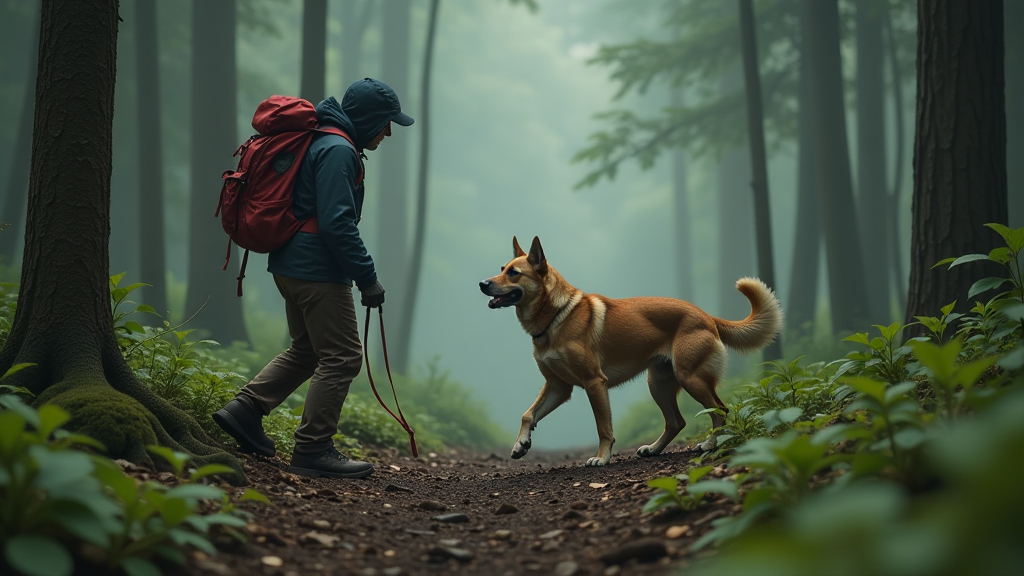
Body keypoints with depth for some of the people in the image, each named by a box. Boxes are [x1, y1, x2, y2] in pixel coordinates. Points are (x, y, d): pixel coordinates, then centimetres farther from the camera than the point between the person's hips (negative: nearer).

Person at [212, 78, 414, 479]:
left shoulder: (320, 143, 17)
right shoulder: (338, 150, -16)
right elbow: (336, 222, -24)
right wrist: (367, 278, -19)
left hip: (291, 264, 11)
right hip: (318, 269, -11)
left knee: (308, 349, 22)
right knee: (342, 357, -5)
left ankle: (244, 410, 19)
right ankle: (313, 451, -2)